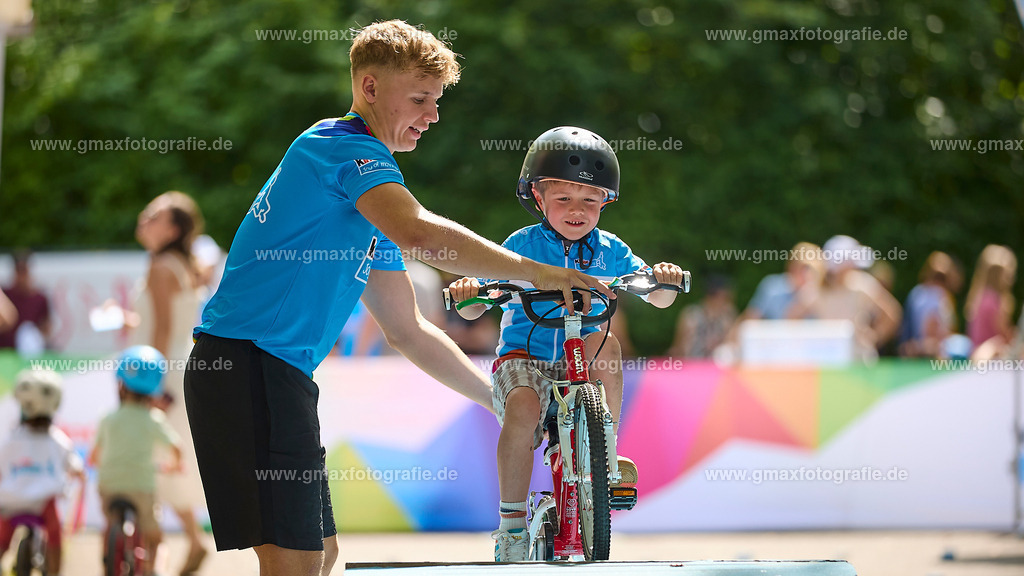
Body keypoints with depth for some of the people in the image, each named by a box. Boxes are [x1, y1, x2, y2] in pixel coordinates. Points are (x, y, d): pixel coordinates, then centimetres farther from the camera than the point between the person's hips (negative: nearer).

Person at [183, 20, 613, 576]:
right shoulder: (345, 146, -7)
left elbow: (409, 331, 27)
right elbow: (420, 233, -26)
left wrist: (503, 400, 25)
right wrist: (538, 273, -22)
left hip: (276, 372, 11)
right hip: (247, 365, -11)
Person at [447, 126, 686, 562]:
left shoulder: (609, 251, 2)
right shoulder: (522, 245, -5)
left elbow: (658, 300, -1)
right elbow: (472, 310, -8)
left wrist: (664, 280, -25)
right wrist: (468, 291, -33)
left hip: (579, 365, 3)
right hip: (523, 359, -3)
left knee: (605, 342, -29)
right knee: (523, 409, -34)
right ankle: (512, 522, -21)